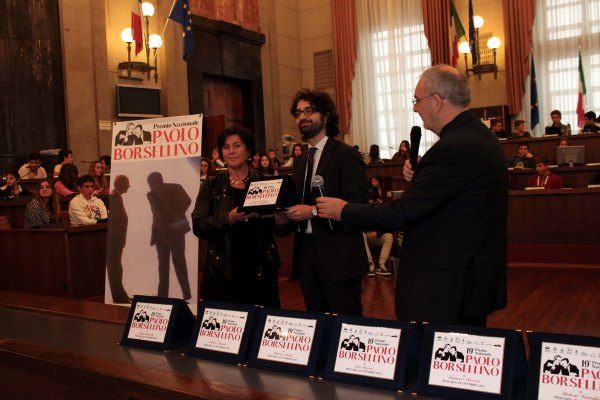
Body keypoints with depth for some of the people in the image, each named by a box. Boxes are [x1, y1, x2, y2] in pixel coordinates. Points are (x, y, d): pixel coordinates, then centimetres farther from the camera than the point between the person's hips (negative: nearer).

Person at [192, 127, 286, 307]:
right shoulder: (212, 185, 5)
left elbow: (281, 228, 5)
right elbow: (198, 226, -3)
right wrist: (227, 219, -19)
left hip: (260, 271, 1)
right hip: (221, 272, 0)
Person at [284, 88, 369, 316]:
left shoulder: (347, 155, -8)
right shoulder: (300, 160, 16)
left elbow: (358, 203, -17)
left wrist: (314, 211, -21)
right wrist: (292, 210, -1)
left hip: (338, 255, -7)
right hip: (306, 251, 7)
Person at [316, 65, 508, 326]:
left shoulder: (453, 148, -23)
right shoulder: (480, 136, 9)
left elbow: (402, 213, -21)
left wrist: (343, 211, -9)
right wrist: (419, 178, -1)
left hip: (446, 290, -10)